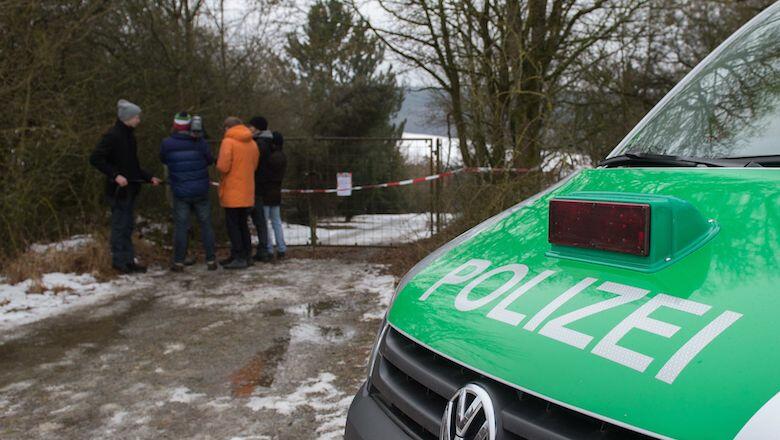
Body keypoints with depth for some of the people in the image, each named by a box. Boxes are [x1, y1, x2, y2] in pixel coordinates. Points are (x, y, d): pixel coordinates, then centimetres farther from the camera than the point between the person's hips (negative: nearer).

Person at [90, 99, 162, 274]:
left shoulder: (129, 136, 14)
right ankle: (120, 261, 9)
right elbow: (95, 158, -19)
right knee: (120, 225, -1)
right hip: (118, 189, -9)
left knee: (128, 225, 12)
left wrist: (149, 178, 15)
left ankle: (129, 261, 19)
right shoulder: (112, 136, -14)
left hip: (130, 189, 9)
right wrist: (115, 175, -23)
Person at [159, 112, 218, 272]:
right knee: (206, 225, 9)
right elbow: (210, 160, 5)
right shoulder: (199, 142, -6)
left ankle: (179, 262, 8)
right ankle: (211, 260, 11)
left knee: (180, 227, 7)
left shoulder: (167, 143, -6)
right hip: (200, 191, 0)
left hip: (180, 192, 0)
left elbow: (163, 159, 11)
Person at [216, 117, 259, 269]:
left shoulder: (228, 141, -12)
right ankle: (245, 255, 19)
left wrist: (218, 163, 2)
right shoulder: (252, 143, 8)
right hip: (248, 193, 6)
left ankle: (239, 258, -3)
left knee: (233, 225, -1)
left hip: (232, 193, -6)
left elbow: (223, 166, -18)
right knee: (243, 224, 16)